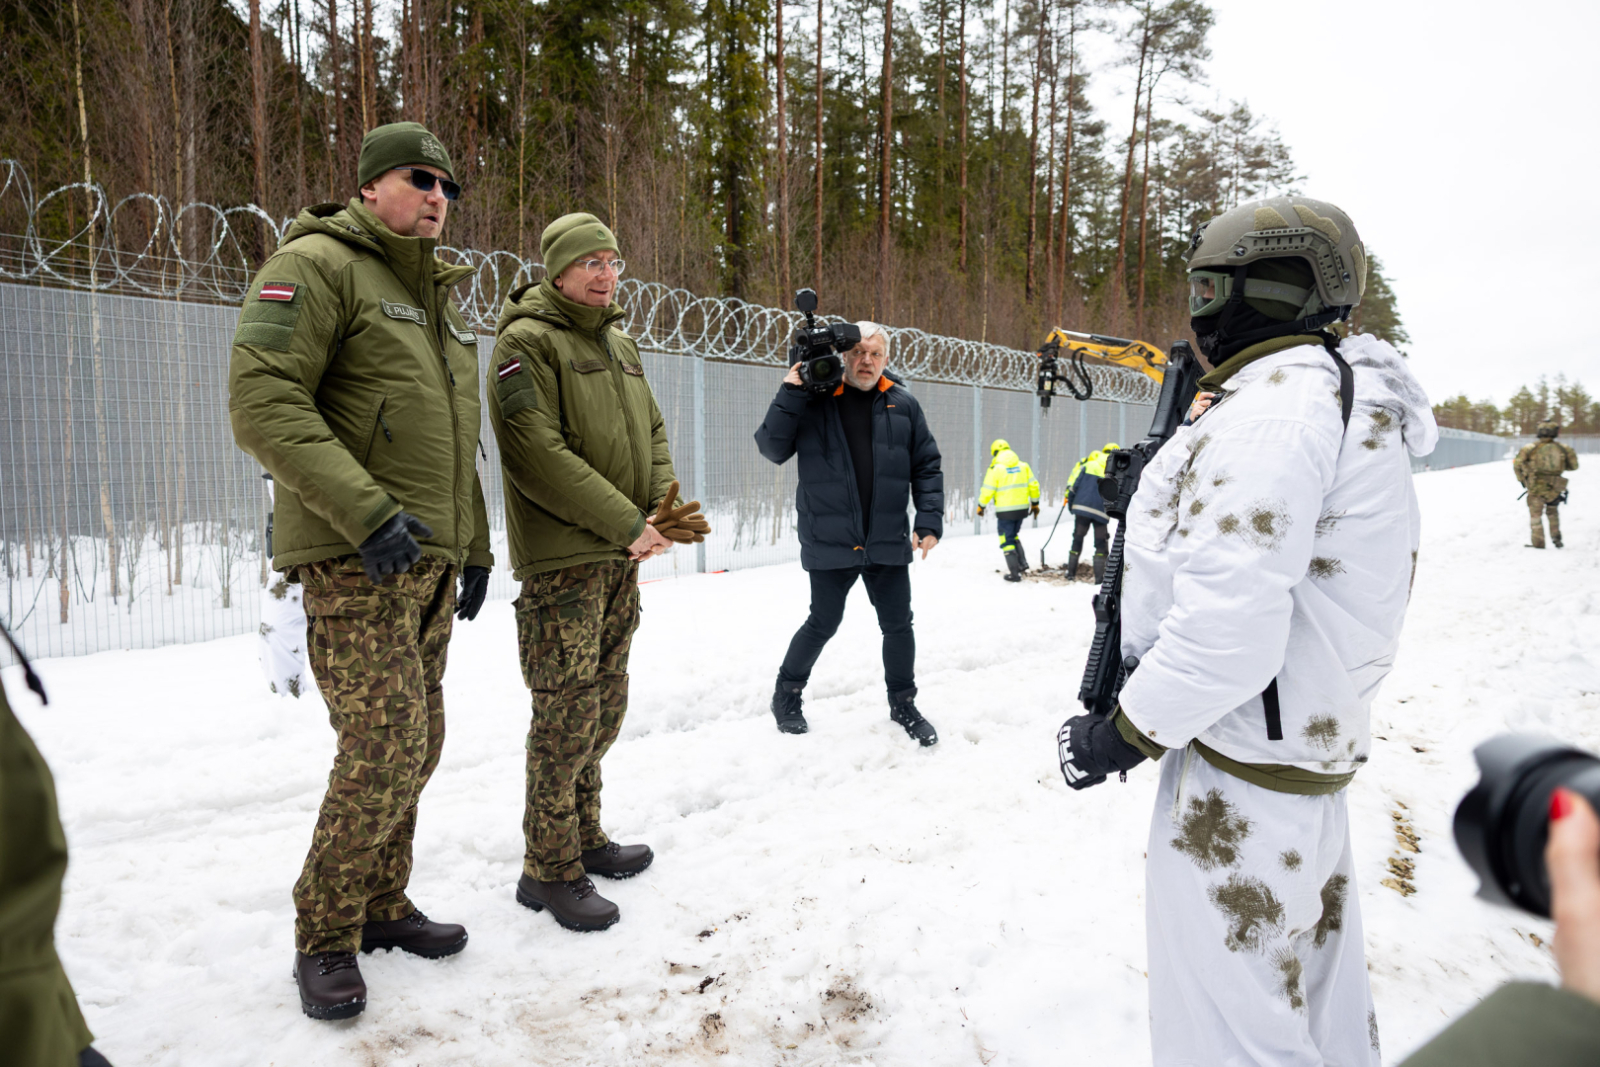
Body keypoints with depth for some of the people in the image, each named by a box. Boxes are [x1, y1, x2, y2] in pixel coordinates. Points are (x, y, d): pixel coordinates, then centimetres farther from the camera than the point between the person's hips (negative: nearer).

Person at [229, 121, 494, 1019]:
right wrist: (365, 511, -24)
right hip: (356, 563, -8)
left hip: (430, 562, 8)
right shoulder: (317, 265, -6)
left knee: (417, 745, 12)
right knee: (386, 746, -11)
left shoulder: (441, 296, 20)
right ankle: (325, 937, 9)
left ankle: (381, 904, 28)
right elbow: (263, 402, -18)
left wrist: (475, 545, 20)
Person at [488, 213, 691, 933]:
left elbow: (652, 433, 18)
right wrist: (626, 523, -18)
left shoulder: (620, 346, 18)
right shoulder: (527, 341, -9)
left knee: (604, 708, 15)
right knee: (567, 713, -4)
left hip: (621, 558, 8)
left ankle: (584, 837, 30)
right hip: (561, 559, -8)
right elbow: (538, 453, -19)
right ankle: (550, 870, 8)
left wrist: (666, 507, -1)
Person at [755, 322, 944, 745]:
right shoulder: (814, 399, -1)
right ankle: (786, 694, 30)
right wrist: (789, 395, -14)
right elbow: (772, 448, -6)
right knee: (823, 623, 8)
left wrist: (929, 520, -1)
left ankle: (903, 703, 30)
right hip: (829, 542, -3)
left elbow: (927, 466, 9)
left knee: (898, 625, 10)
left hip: (888, 542, 3)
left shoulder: (903, 405, 6)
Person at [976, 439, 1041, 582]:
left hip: (1005, 510, -5)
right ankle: (1022, 562, 14)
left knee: (1007, 540, 5)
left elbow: (988, 490, -8)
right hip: (1022, 508, 5)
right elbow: (1033, 485, 6)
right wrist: (1035, 503, 18)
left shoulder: (996, 468, -9)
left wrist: (981, 506, 6)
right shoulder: (1023, 465, 6)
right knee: (1013, 535, 25)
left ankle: (1014, 573, 4)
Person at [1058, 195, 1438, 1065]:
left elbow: (1227, 626, -27)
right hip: (1315, 747, 10)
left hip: (1242, 775, -10)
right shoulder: (1346, 395, 13)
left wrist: (1127, 735, -16)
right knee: (1314, 987, 24)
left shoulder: (1274, 402, -20)